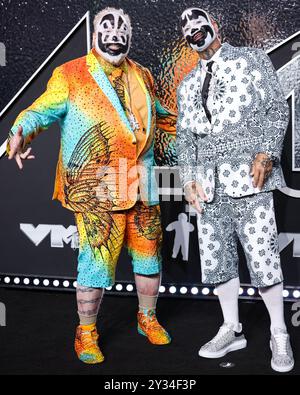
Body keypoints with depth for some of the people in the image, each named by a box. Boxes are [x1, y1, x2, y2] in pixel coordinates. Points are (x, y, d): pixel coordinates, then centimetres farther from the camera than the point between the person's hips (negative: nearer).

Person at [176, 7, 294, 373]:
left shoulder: (251, 60, 9)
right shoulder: (188, 85, 21)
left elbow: (277, 108, 1)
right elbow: (185, 136, 18)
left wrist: (267, 154, -13)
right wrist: (188, 178, 4)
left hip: (248, 175, -4)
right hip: (208, 183, 5)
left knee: (262, 258, -6)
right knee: (216, 259, 6)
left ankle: (279, 334, 11)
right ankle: (232, 330, 21)